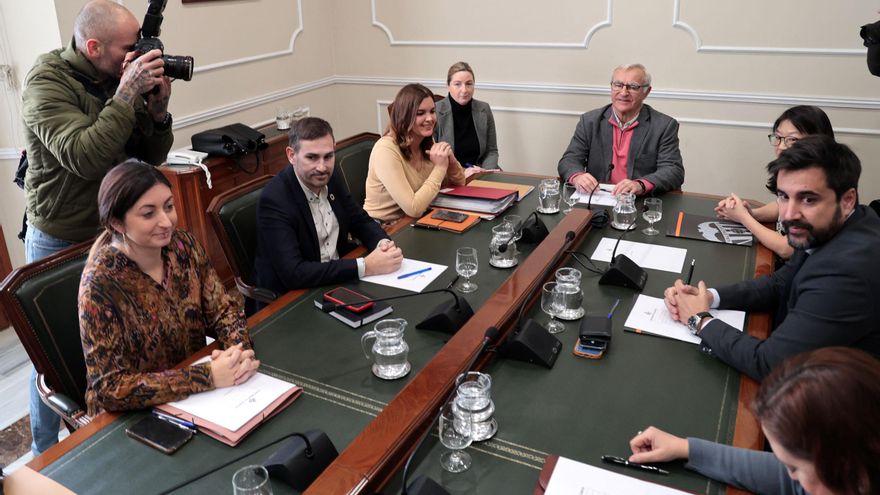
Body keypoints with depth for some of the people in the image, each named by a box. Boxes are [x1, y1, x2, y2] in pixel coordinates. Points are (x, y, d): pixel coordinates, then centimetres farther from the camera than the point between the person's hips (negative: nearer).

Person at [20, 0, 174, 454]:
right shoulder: (46, 83, -16)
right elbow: (85, 157, -29)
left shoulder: (121, 78, 0)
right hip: (60, 243, -5)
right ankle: (46, 455, 29)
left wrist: (157, 111, -14)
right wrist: (127, 94, -28)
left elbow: (150, 157, 3)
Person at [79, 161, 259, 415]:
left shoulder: (182, 245, -6)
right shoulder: (100, 285, -21)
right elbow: (110, 388, -22)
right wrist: (207, 376, -29)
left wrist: (240, 350, -21)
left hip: (194, 401, 5)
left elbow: (223, 308, -1)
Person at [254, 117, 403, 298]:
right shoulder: (274, 199, -22)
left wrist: (384, 243, -13)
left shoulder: (331, 178, -3)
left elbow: (361, 222, 9)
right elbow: (293, 273, -29)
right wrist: (365, 266, -31)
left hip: (339, 279, 7)